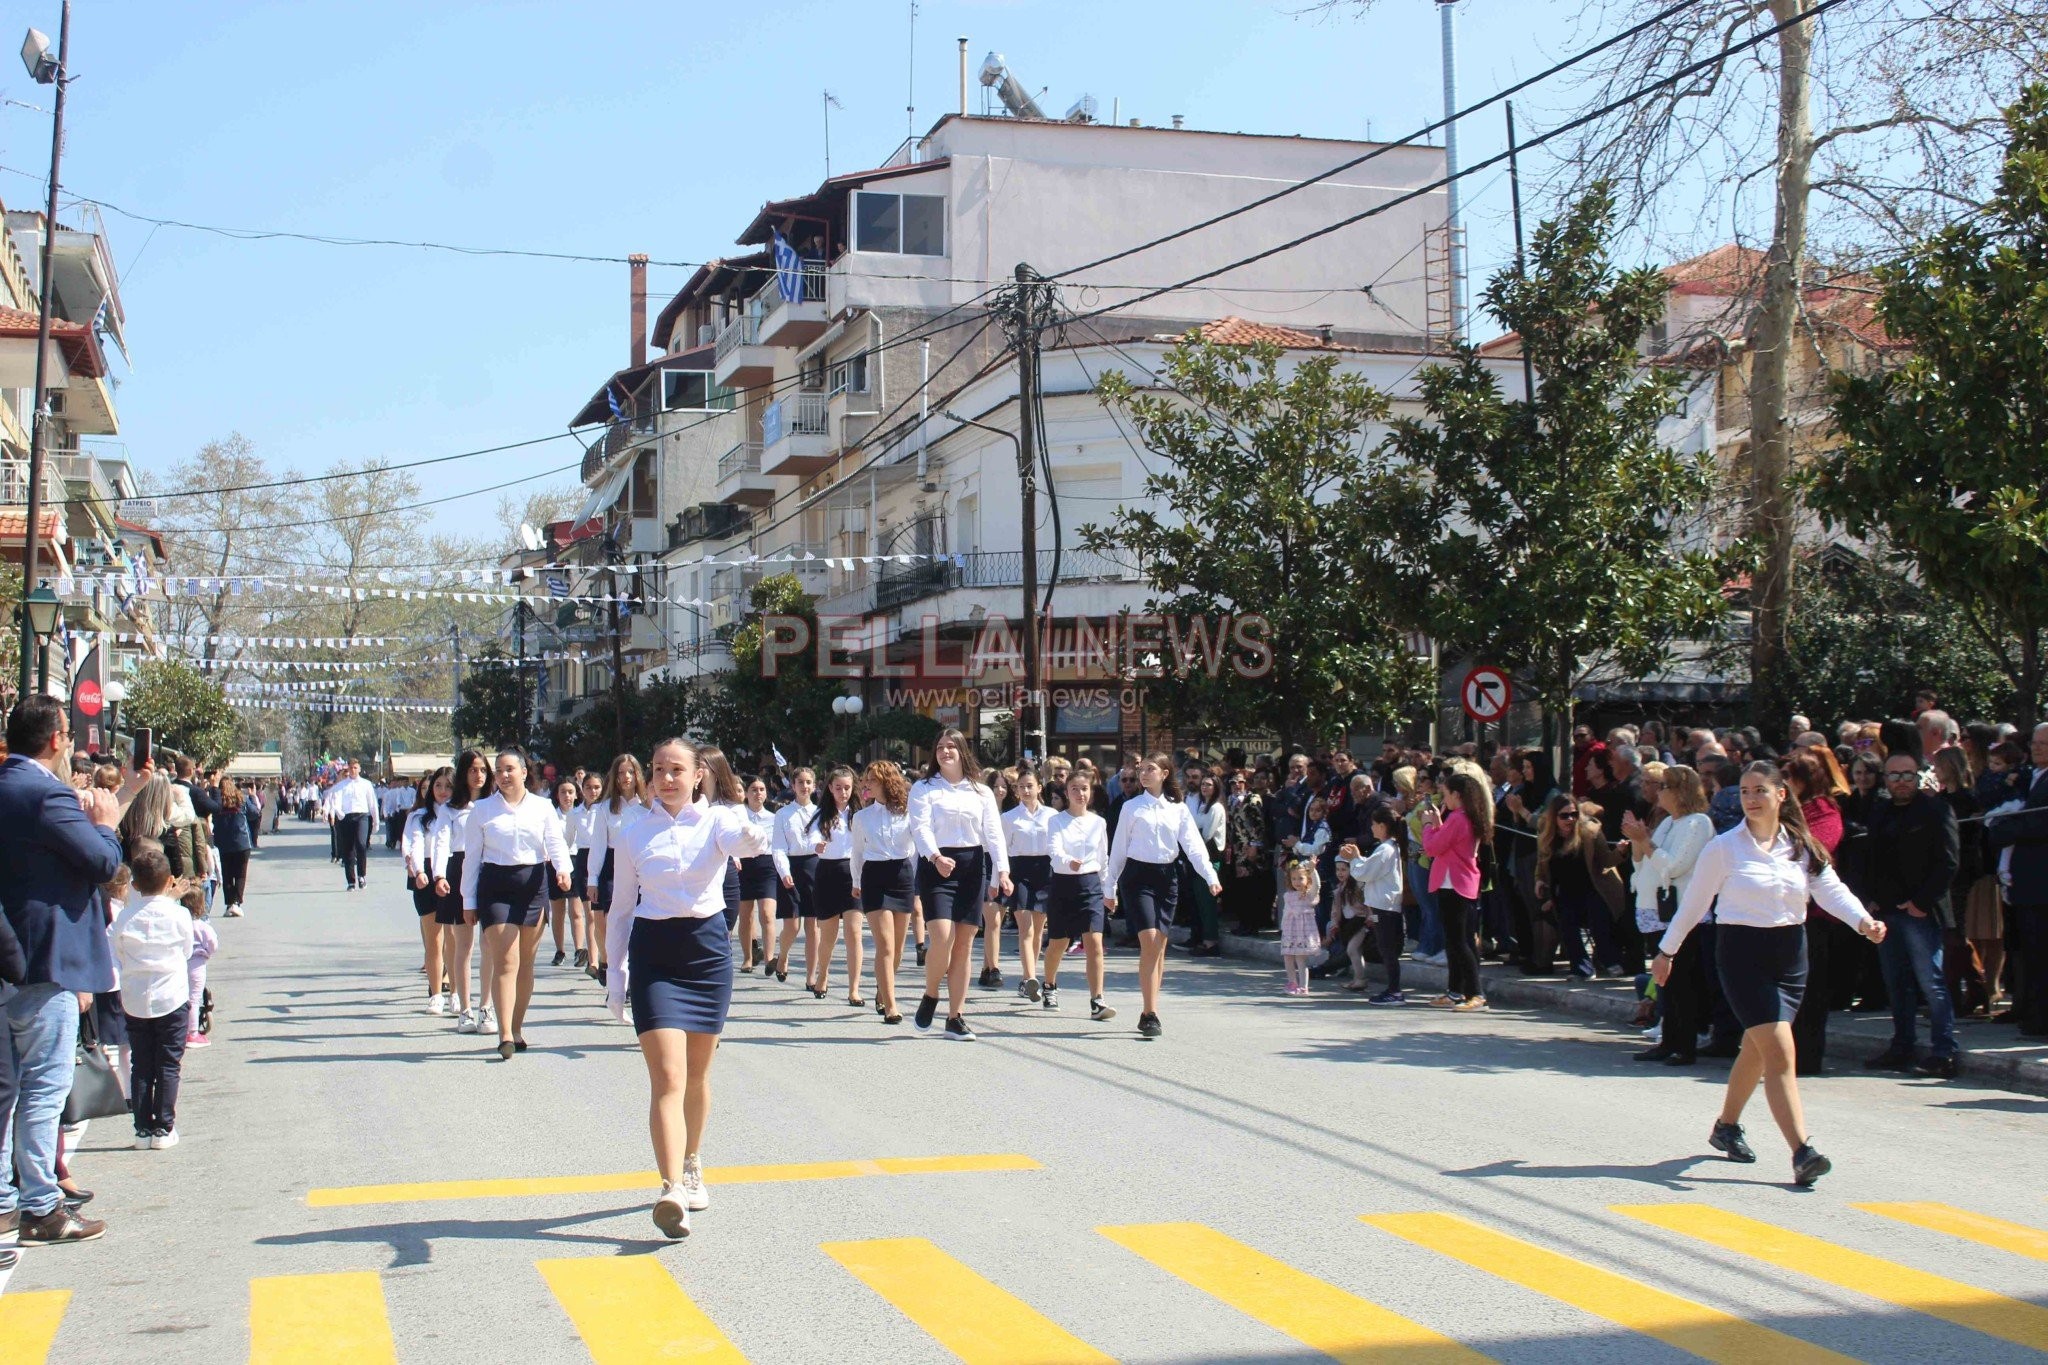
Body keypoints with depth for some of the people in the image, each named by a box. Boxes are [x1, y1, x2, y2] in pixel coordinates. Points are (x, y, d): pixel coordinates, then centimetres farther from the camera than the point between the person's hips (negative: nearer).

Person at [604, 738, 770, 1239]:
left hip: (708, 947, 1)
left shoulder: (715, 821, -1)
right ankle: (673, 1191, -22)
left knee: (697, 1074, 13)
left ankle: (692, 1167, 35)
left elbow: (748, 845, -25)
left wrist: (748, 834, -49)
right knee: (667, 1079, -12)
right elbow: (621, 909, 10)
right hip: (652, 952, -1)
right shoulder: (633, 835, 3)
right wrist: (614, 974, 7)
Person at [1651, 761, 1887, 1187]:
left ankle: (1726, 1127, 36)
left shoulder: (1802, 847, 7)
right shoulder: (1723, 847, -4)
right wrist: (1666, 951, 7)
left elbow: (1831, 890, -3)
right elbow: (1694, 903, 3)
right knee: (1780, 1052, -14)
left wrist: (1864, 921, -21)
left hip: (1790, 952, 5)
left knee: (1757, 1050, 14)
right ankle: (1802, 1152, -18)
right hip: (1742, 951, -4)